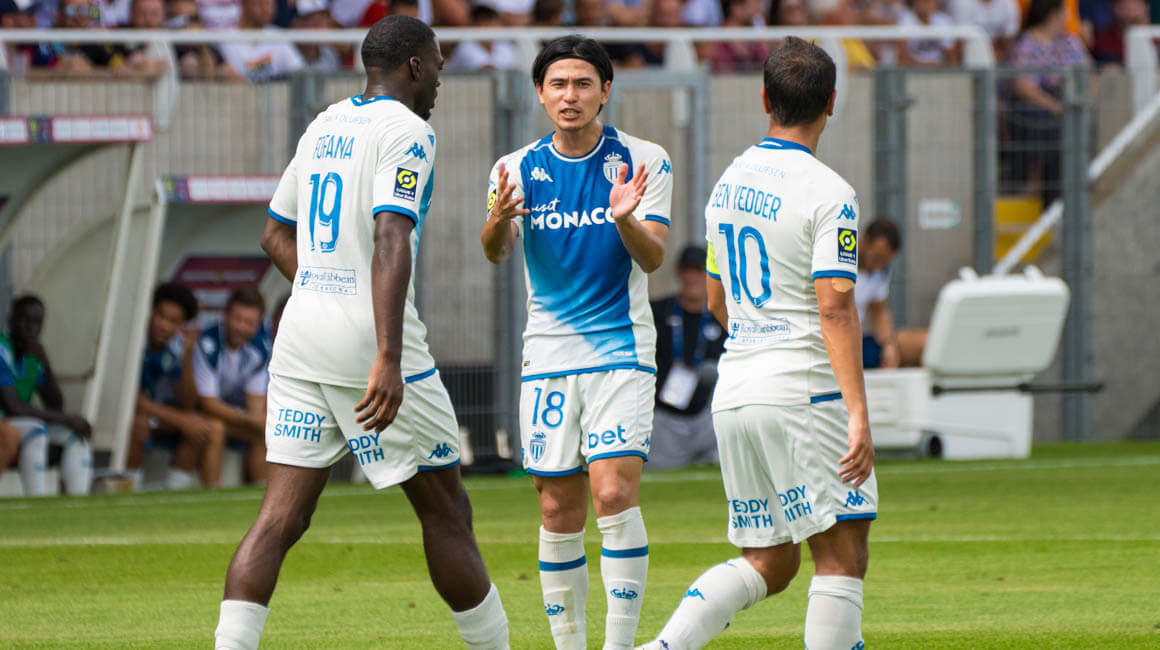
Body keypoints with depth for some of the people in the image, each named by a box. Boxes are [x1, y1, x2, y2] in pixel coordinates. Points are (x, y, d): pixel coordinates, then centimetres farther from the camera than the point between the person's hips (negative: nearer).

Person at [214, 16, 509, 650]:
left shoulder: (323, 126, 15)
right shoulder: (406, 130, -9)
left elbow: (276, 235, 23)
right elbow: (391, 241, -21)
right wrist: (388, 360, -28)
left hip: (301, 333, 7)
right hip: (368, 336, -7)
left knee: (280, 517, 0)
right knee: (445, 511, 6)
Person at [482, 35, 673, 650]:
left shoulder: (643, 161, -2)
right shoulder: (516, 169, 3)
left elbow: (653, 258, -10)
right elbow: (496, 253, -12)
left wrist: (626, 219, -31)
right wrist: (497, 223, -35)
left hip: (621, 347, -2)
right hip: (549, 352, 2)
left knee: (615, 493, -17)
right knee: (559, 513, 3)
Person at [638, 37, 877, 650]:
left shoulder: (728, 183, 12)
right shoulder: (829, 194, -11)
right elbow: (835, 307, -20)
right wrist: (859, 415, -23)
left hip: (733, 392, 7)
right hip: (802, 393, -7)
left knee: (768, 564, 13)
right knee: (842, 555, -2)